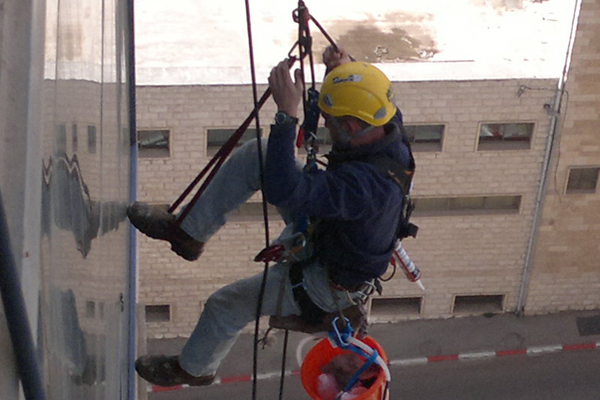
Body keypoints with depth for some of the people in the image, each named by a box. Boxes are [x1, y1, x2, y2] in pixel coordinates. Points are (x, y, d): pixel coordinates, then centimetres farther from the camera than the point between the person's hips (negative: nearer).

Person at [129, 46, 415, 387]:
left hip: (327, 285, -8)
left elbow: (286, 193, -52)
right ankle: (189, 231, 14)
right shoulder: (388, 123, -19)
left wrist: (287, 114, -51)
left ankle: (194, 368, 41)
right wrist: (343, 65, -17)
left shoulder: (369, 182, -44)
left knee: (226, 305, 8)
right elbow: (368, 92, 5)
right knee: (256, 155, -3)